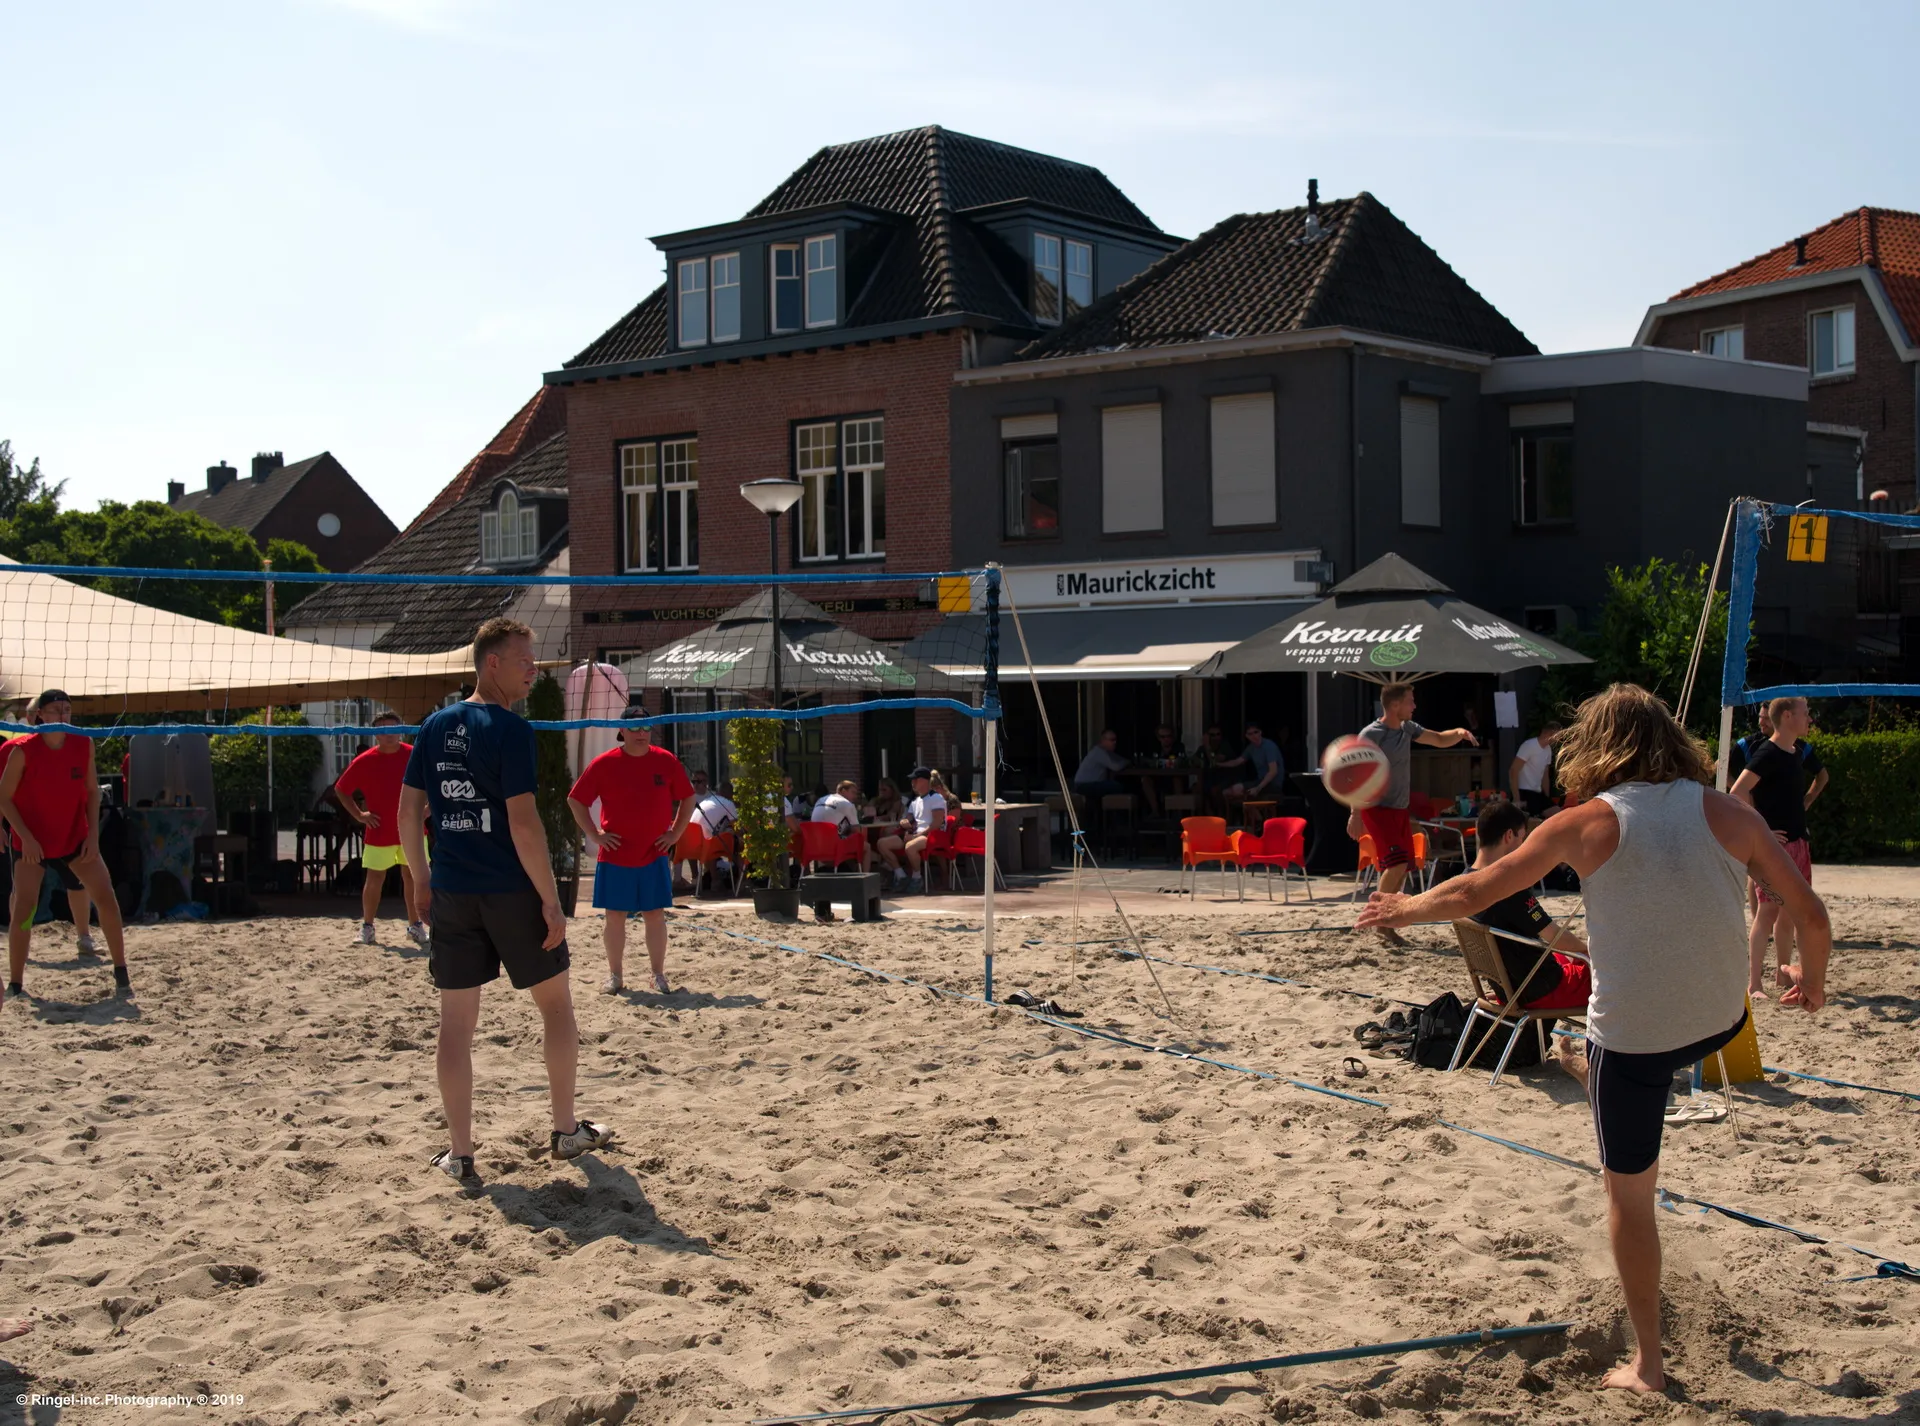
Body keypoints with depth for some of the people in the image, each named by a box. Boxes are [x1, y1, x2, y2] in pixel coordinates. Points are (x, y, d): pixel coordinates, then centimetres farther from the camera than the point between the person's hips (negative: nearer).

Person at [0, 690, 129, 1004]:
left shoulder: (84, 744, -4)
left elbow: (92, 790, 4)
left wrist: (93, 834, -4)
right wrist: (25, 837, -17)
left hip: (76, 837, 3)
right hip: (32, 842, -3)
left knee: (106, 898, -5)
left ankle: (121, 974, 6)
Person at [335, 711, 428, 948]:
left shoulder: (414, 756, -3)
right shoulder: (364, 761, -4)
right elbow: (341, 789, 6)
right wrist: (359, 815, -2)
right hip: (379, 832, 0)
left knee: (412, 877, 4)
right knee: (374, 879, 3)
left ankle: (415, 925, 13)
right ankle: (367, 926, 15)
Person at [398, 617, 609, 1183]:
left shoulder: (435, 726, 7)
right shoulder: (509, 729, -12)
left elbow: (407, 811, 9)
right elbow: (523, 823, -17)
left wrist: (423, 881, 18)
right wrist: (551, 902, -13)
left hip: (451, 893, 5)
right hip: (511, 892, -5)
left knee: (456, 1020, 7)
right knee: (555, 1002, 13)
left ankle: (459, 1153, 9)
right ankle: (566, 1130, 22)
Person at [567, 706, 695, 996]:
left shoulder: (666, 761, 1)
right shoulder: (605, 763, -4)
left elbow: (687, 798, 13)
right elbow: (575, 800, 3)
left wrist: (675, 833, 3)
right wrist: (594, 835, -3)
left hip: (655, 855, 1)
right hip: (615, 855, -1)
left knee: (655, 915, 3)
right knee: (615, 915, 3)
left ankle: (658, 975, 11)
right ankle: (614, 975, 14)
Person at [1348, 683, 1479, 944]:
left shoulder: (1407, 729, 9)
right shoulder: (1371, 734, -15)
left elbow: (1440, 740, 19)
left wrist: (1459, 732, -4)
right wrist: (1356, 814, -26)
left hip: (1400, 809, 8)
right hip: (1377, 807, -8)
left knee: (1402, 867, 8)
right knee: (1397, 862, -20)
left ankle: (1386, 924, 18)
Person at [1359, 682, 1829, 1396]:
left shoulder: (1587, 823, -7)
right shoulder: (1728, 812, -2)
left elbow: (1473, 892, -1)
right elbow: (1811, 913, 1)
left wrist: (1404, 908, 16)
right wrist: (1813, 977, 21)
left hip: (1632, 1029, -2)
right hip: (1722, 1021, 3)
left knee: (1629, 1193, 11)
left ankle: (1647, 1363, 18)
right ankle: (1590, 1070, 61)